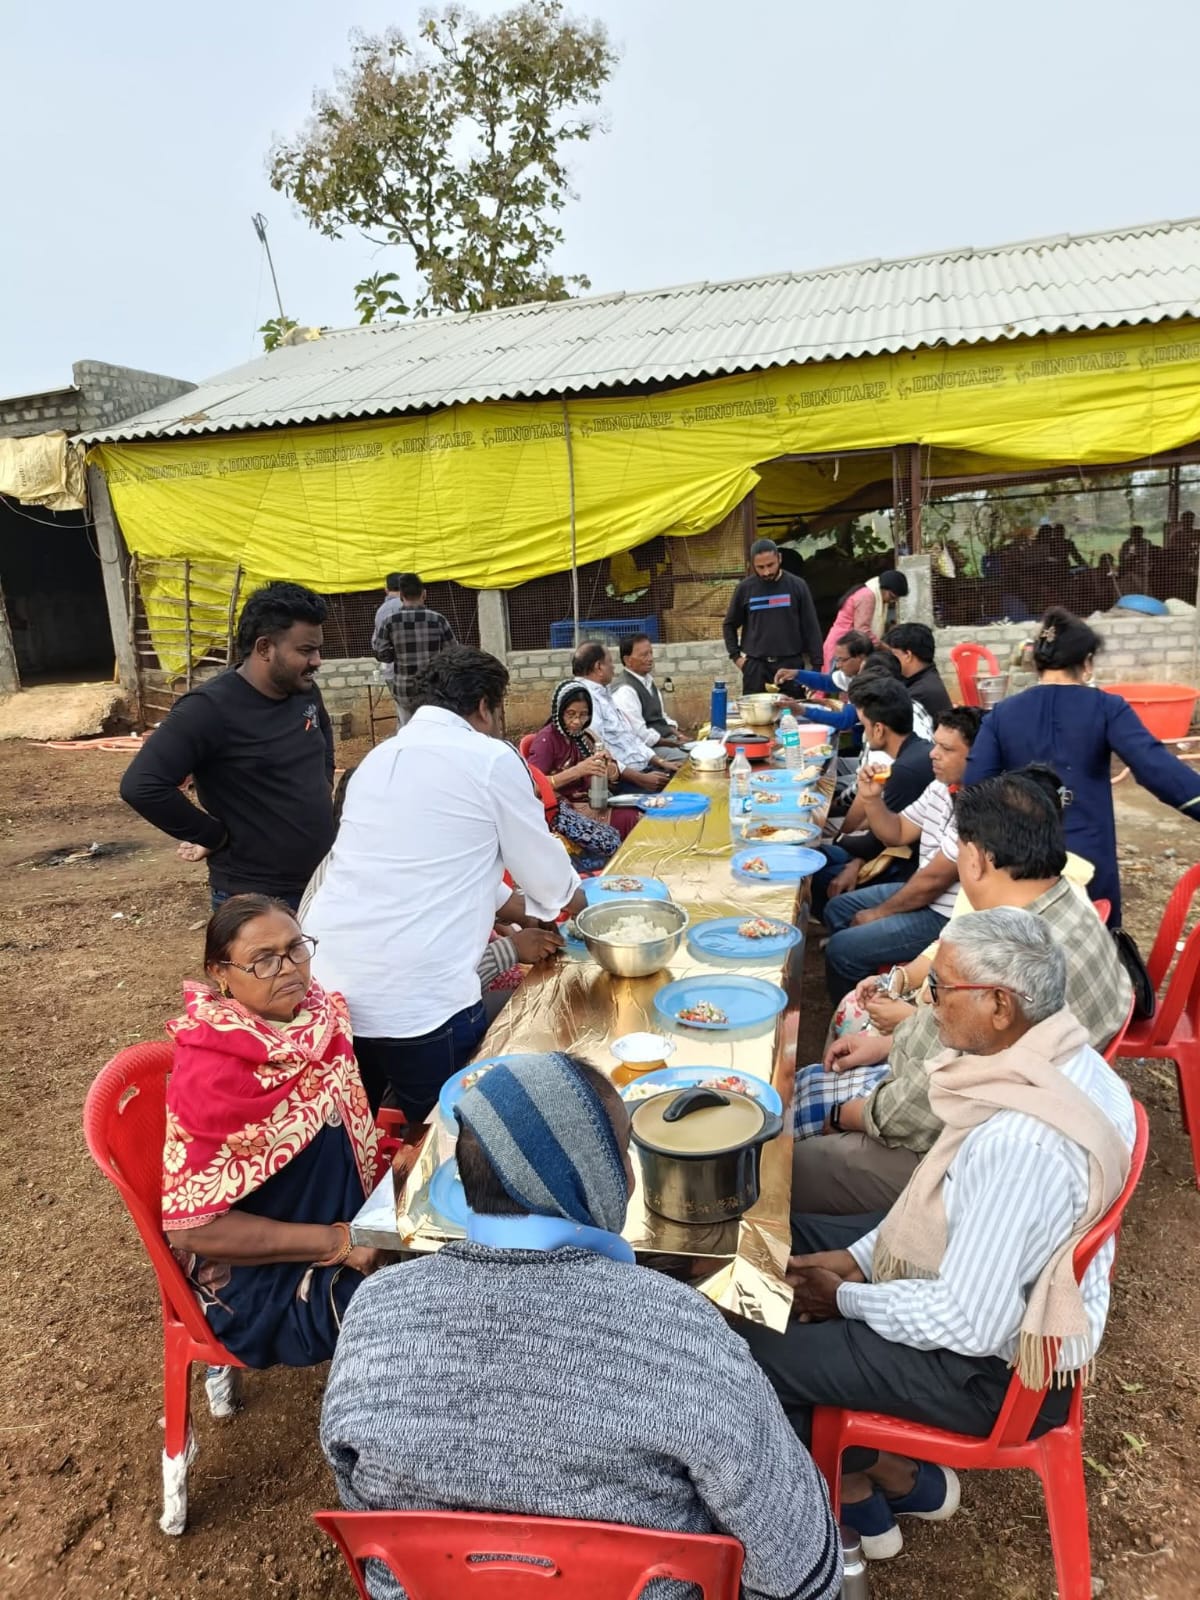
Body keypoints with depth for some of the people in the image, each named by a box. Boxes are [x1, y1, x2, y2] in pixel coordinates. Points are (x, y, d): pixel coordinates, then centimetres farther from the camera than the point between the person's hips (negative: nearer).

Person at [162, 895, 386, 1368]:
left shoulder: (316, 1015, -6)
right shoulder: (210, 1075, -27)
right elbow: (191, 1226, -23)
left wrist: (397, 1159, -4)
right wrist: (338, 1243, -22)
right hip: (257, 1273, -7)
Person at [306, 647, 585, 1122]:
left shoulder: (378, 757, 15)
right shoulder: (492, 760, -5)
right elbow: (547, 873, 6)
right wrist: (574, 898, 29)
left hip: (327, 991, 7)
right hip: (418, 1001, -6)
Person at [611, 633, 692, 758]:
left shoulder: (648, 680, 13)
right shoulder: (625, 690, -17)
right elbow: (641, 735, -21)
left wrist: (678, 736, 4)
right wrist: (672, 743, -16)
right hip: (650, 747, -9)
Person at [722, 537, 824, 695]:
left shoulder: (797, 586, 0)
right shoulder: (745, 588, 2)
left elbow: (811, 627, 2)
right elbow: (730, 625, 13)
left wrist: (816, 665, -2)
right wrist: (735, 656, 3)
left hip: (791, 664, 0)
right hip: (755, 665, 1)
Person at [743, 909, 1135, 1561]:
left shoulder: (1018, 1144, -36)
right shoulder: (1059, 1058, -7)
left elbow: (970, 1324, -29)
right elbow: (957, 1202, 6)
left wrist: (847, 1297, -13)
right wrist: (861, 1256, 1)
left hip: (993, 1362, -9)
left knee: (751, 1357, -8)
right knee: (788, 1240, 14)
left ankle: (896, 1481, 17)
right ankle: (858, 1478, 23)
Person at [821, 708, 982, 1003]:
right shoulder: (942, 786, 2)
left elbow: (934, 879, -23)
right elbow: (897, 834, 12)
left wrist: (879, 913, -9)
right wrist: (871, 798, -8)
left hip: (948, 917, -10)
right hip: (924, 892, 10)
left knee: (842, 948, -11)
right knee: (837, 911, 16)